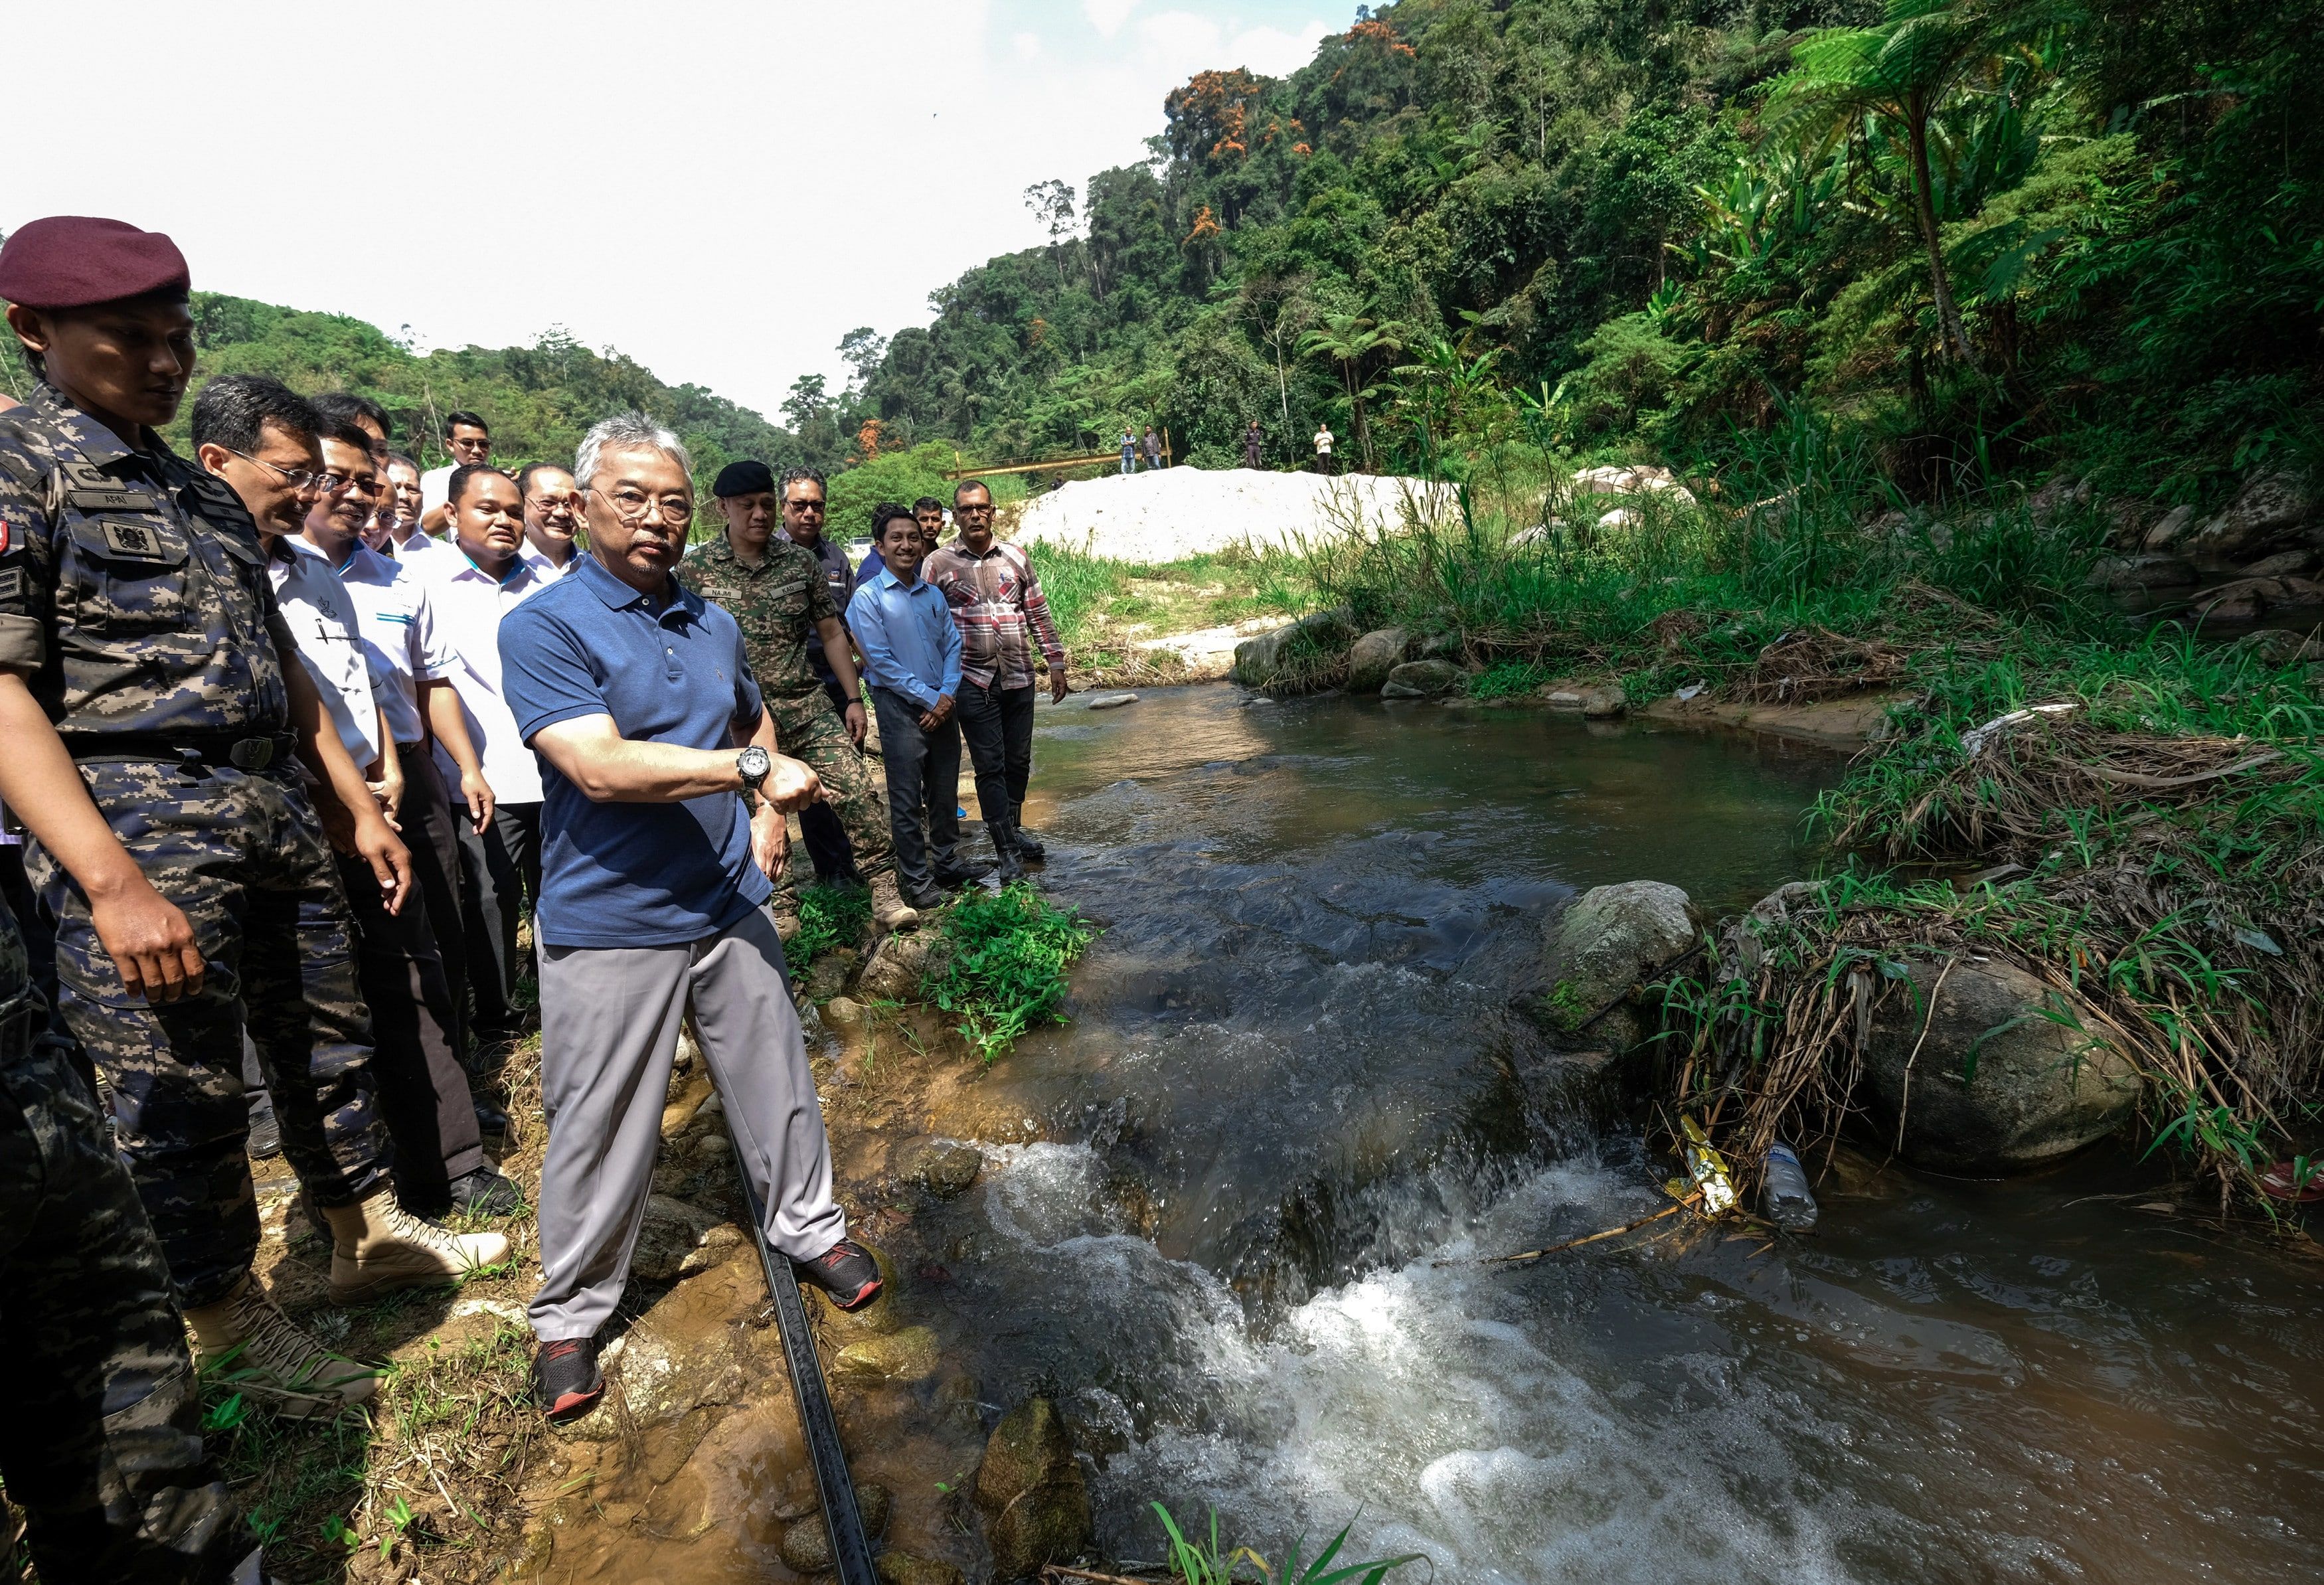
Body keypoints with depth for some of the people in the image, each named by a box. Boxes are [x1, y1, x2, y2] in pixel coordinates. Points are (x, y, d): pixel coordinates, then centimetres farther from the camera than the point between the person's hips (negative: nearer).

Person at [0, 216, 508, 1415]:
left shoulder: (206, 495, 16)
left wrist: (358, 805, 16)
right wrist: (114, 881, -23)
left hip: (279, 814, 7)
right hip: (141, 826, -7)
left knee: (327, 1035, 16)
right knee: (184, 1094, 4)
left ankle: (371, 1233, 33)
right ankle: (229, 1319, 23)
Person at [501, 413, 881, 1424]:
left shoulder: (713, 624, 10)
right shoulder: (544, 627, -10)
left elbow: (755, 722, 26)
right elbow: (600, 767, -23)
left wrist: (768, 817, 10)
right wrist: (750, 771, -22)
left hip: (729, 906, 5)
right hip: (610, 926, -5)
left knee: (776, 1083, 15)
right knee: (602, 1131, 7)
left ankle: (809, 1228, 37)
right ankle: (570, 1314, 29)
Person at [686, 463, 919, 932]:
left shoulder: (800, 562, 3)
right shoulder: (697, 566, -1)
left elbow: (833, 633, 8)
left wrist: (854, 698, 6)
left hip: (813, 702, 1)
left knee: (854, 787, -8)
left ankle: (884, 893, 0)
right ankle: (783, 907, 23)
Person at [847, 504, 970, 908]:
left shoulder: (933, 594, 10)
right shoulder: (868, 597, -6)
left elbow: (953, 645, 8)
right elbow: (880, 661, -12)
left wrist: (948, 694, -8)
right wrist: (928, 698, -13)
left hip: (942, 706, 5)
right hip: (900, 708, -5)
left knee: (945, 791, 14)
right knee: (907, 800, 2)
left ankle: (946, 860, 31)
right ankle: (916, 879, 13)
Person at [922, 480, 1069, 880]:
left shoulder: (1016, 557, 7)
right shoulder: (938, 565, -1)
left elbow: (1038, 614, 11)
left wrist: (1055, 661, 7)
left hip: (1019, 678, 3)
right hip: (974, 682, -3)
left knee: (1019, 761, 12)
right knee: (990, 767, -1)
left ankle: (1013, 828, 32)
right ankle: (1008, 851, 6)